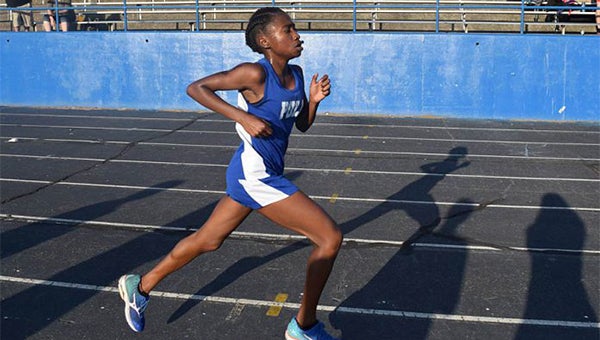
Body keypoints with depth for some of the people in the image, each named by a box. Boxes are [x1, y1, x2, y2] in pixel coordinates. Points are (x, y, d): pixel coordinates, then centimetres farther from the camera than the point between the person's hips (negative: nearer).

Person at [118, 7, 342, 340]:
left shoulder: (295, 74, 7)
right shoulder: (256, 73, -16)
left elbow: (303, 125, 16)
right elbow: (195, 87, -14)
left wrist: (314, 99, -4)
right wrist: (243, 117, -23)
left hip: (251, 174, 9)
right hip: (255, 175, -9)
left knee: (208, 240, 22)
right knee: (330, 237, -8)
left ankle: (140, 287, 40)